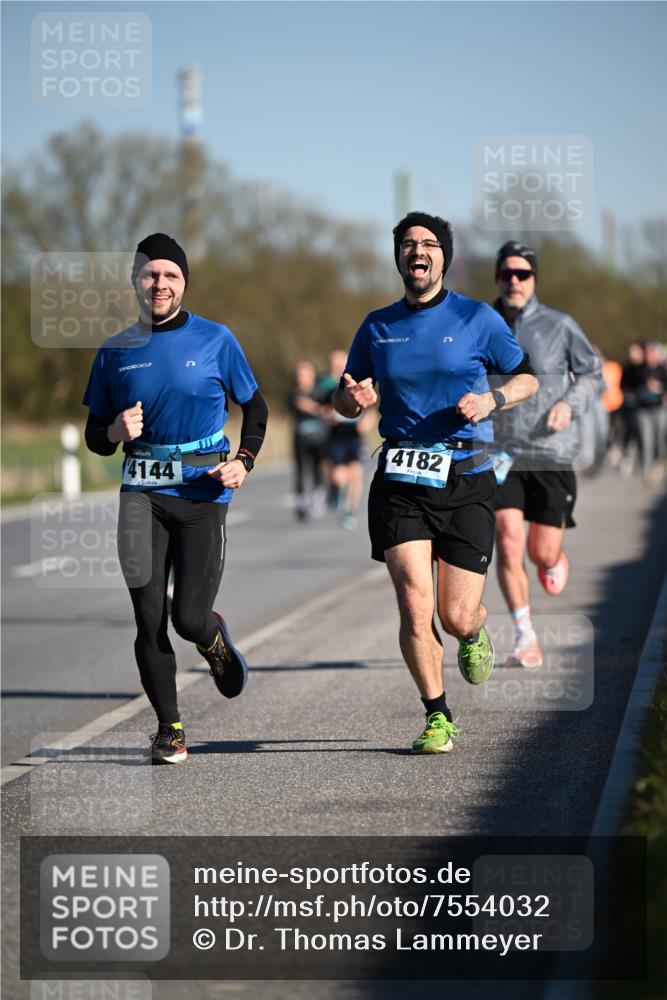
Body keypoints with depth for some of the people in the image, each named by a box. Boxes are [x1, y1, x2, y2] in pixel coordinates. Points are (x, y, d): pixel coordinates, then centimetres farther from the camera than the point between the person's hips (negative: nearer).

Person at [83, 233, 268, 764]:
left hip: (203, 489, -2)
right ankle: (169, 726, 8)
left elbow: (255, 405, 12)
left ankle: (214, 639, 31)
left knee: (189, 620, -7)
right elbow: (95, 436, 14)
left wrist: (244, 460, -4)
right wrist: (116, 432, -10)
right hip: (143, 489, 2)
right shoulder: (115, 352, 7)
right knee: (150, 618, -6)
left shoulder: (215, 340, 2)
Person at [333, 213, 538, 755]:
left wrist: (492, 399, -9)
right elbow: (343, 399, 19)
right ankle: (438, 716, 6)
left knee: (456, 617, -2)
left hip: (466, 480, -1)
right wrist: (352, 398, -5)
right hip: (400, 481, 1)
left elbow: (528, 377, 11)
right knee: (414, 604, -13)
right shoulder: (377, 327, 9)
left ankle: (475, 635, 37)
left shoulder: (477, 318, 2)